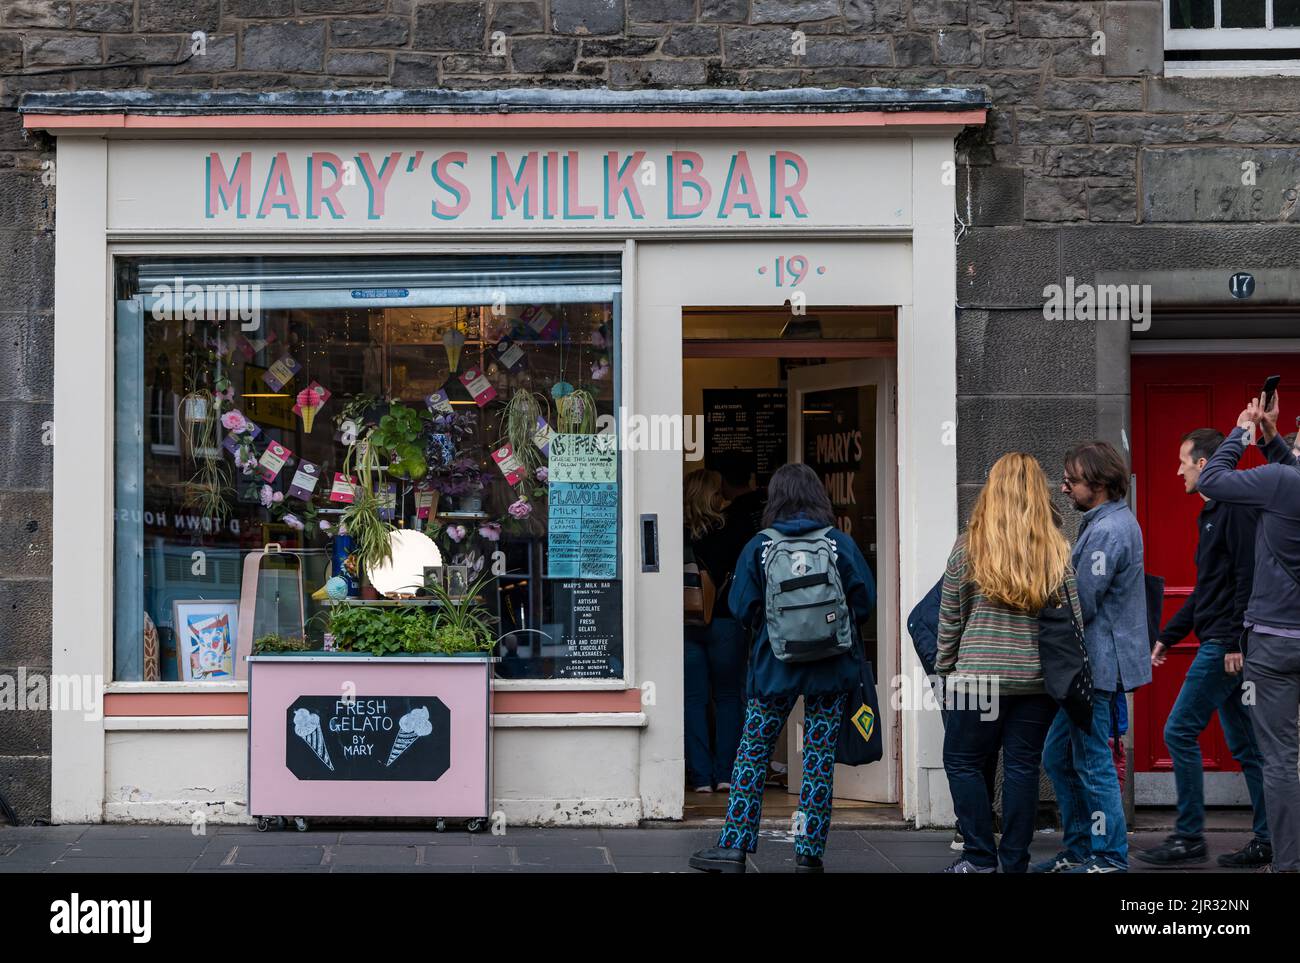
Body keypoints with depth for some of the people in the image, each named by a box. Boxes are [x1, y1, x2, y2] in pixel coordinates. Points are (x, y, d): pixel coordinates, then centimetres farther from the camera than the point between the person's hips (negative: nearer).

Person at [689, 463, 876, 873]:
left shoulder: (759, 546, -5)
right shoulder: (841, 543, -4)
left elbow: (742, 609, -4)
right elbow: (865, 602, -3)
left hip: (774, 666, 0)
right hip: (831, 668, 1)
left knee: (752, 754, 9)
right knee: (820, 759, 6)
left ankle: (733, 847, 8)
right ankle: (809, 853, 8)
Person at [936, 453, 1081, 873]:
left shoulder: (969, 546, -3)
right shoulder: (1056, 550, 1)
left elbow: (949, 616, 2)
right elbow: (1073, 620, 4)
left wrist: (946, 666, 13)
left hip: (979, 676, -2)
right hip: (1038, 677, 2)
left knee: (964, 762, 10)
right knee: (1022, 768, 7)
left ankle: (980, 856, 8)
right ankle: (1015, 862, 12)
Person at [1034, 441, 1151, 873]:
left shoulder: (1107, 531, -19)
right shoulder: (1116, 521, 14)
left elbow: (1080, 606, -20)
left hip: (1097, 664, -11)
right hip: (1092, 663, 11)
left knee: (1094, 764, -2)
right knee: (1058, 757, 16)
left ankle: (1109, 857, 7)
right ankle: (1079, 849, 24)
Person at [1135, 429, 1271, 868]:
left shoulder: (1235, 510, -12)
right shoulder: (1212, 513, 20)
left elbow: (1248, 578, -19)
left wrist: (1236, 643, -23)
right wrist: (1167, 637, 24)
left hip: (1226, 646, -10)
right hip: (1223, 648, 10)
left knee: (1180, 731, -8)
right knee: (1244, 744, 10)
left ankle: (1189, 838, -3)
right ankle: (1267, 842, 13)